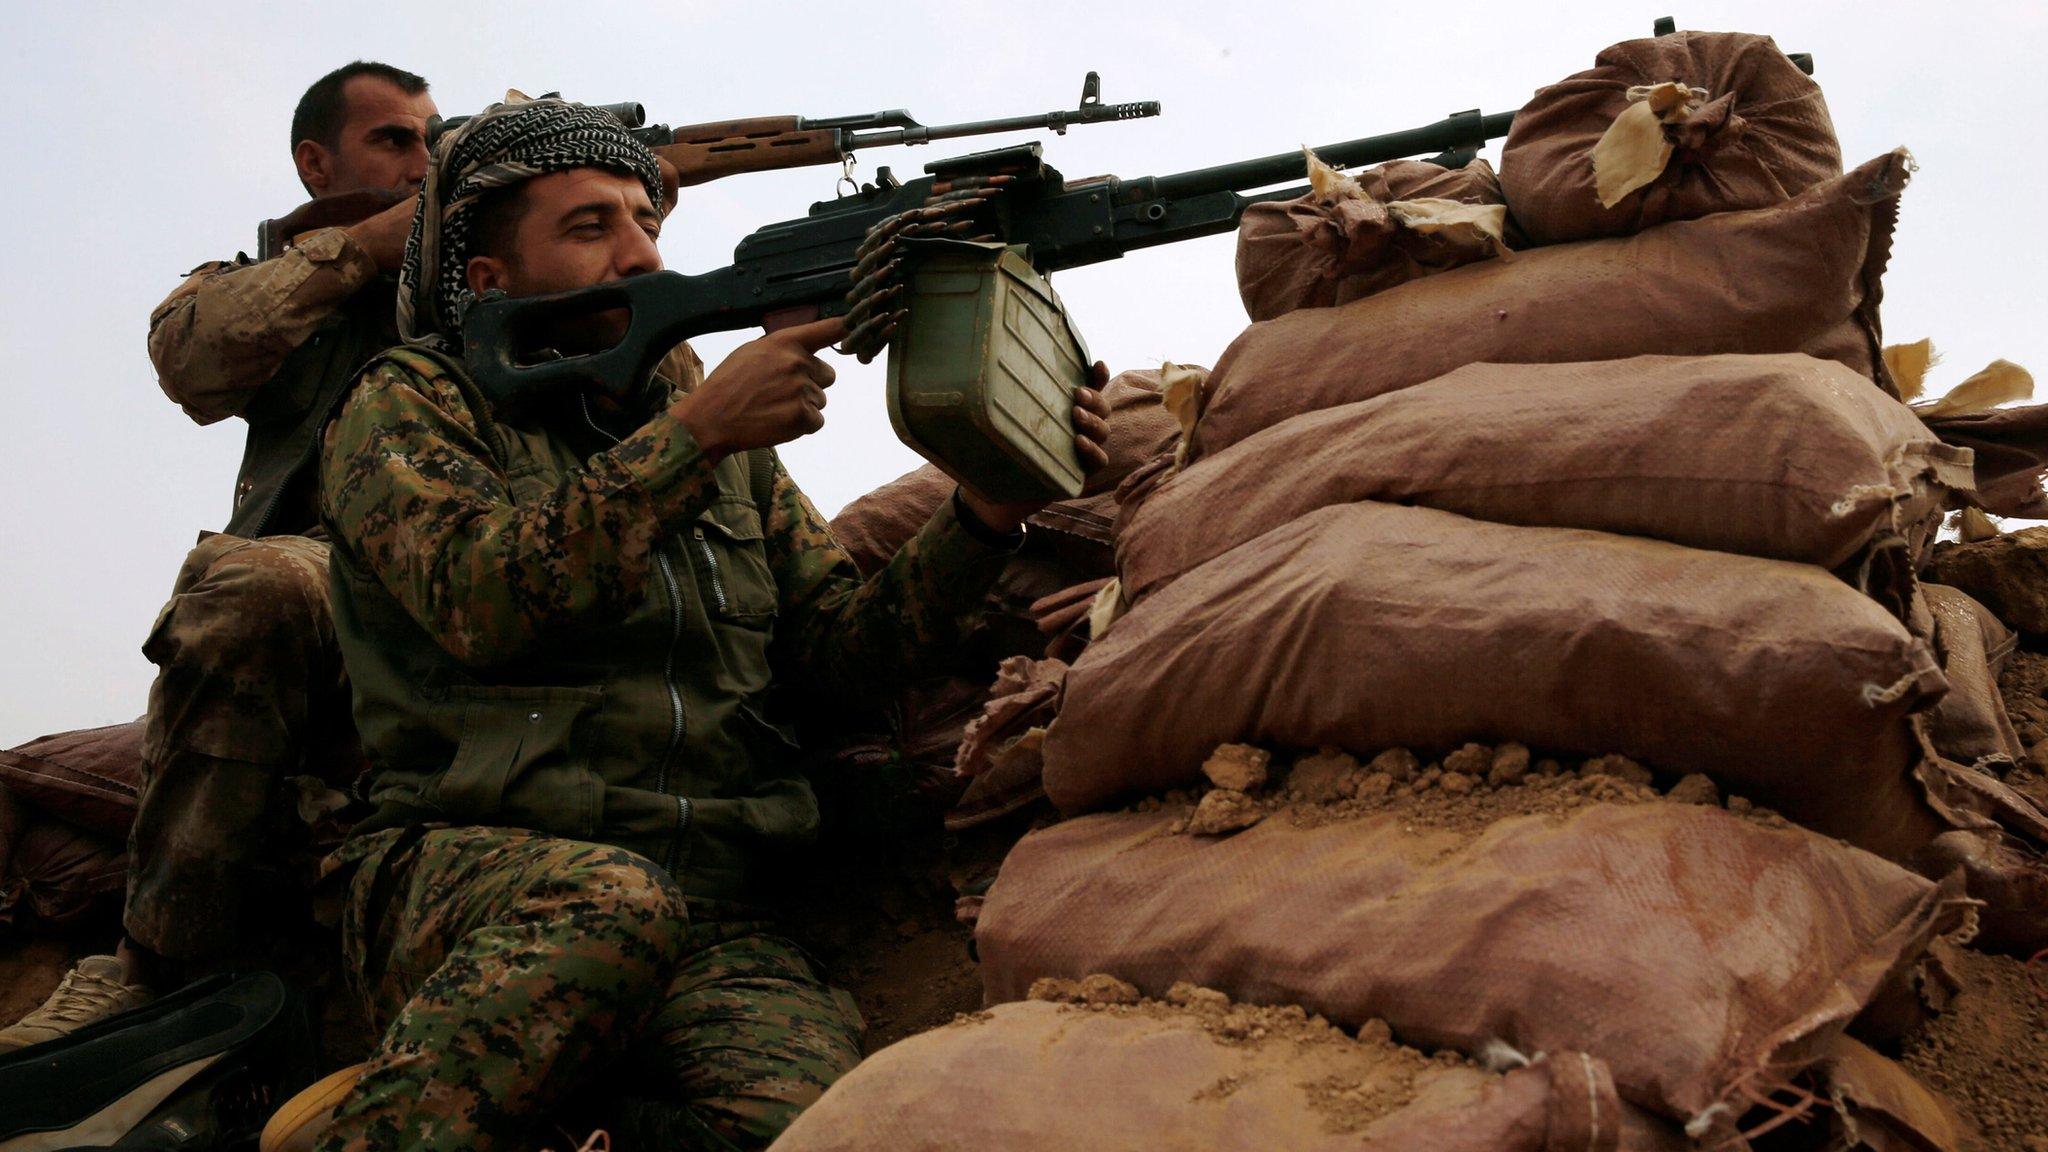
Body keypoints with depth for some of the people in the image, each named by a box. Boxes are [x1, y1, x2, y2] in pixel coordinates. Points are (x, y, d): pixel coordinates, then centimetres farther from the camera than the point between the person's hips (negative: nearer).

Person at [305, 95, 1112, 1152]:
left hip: (716, 924, 3)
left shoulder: (732, 449, 23)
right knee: (613, 900, -38)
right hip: (467, 873, -2)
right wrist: (697, 431, -12)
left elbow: (838, 651, 13)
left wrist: (989, 509, -1)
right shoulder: (408, 406, 9)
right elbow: (479, 597, -12)